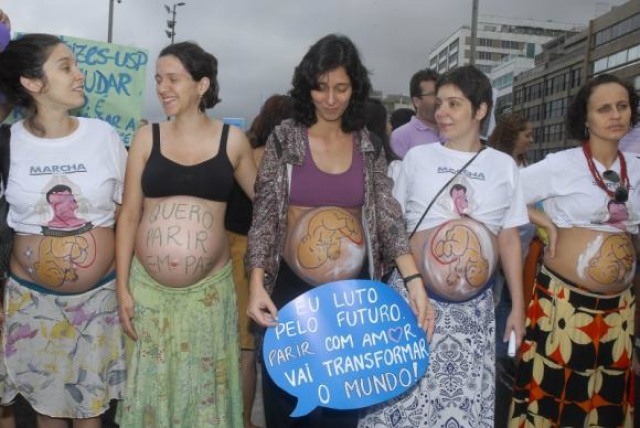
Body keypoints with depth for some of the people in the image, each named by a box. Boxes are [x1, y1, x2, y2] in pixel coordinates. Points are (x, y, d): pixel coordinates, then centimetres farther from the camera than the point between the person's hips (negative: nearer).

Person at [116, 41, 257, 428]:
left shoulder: (232, 139, -1)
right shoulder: (148, 137, 1)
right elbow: (129, 215, 2)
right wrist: (122, 287, 0)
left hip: (210, 289, -1)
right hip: (148, 287, 1)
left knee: (205, 388, 11)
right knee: (151, 386, 12)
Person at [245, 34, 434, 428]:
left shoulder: (369, 147, 3)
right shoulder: (285, 139, -2)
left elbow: (388, 217, -2)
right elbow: (264, 215, -4)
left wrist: (415, 282, -16)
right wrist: (257, 283, -15)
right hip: (292, 286, -1)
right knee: (287, 395, 10)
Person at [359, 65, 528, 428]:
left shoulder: (504, 166, 4)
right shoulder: (417, 157, 2)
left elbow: (509, 239, 8)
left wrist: (518, 305, 6)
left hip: (474, 305, 1)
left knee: (465, 394, 7)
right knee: (405, 392, 3)